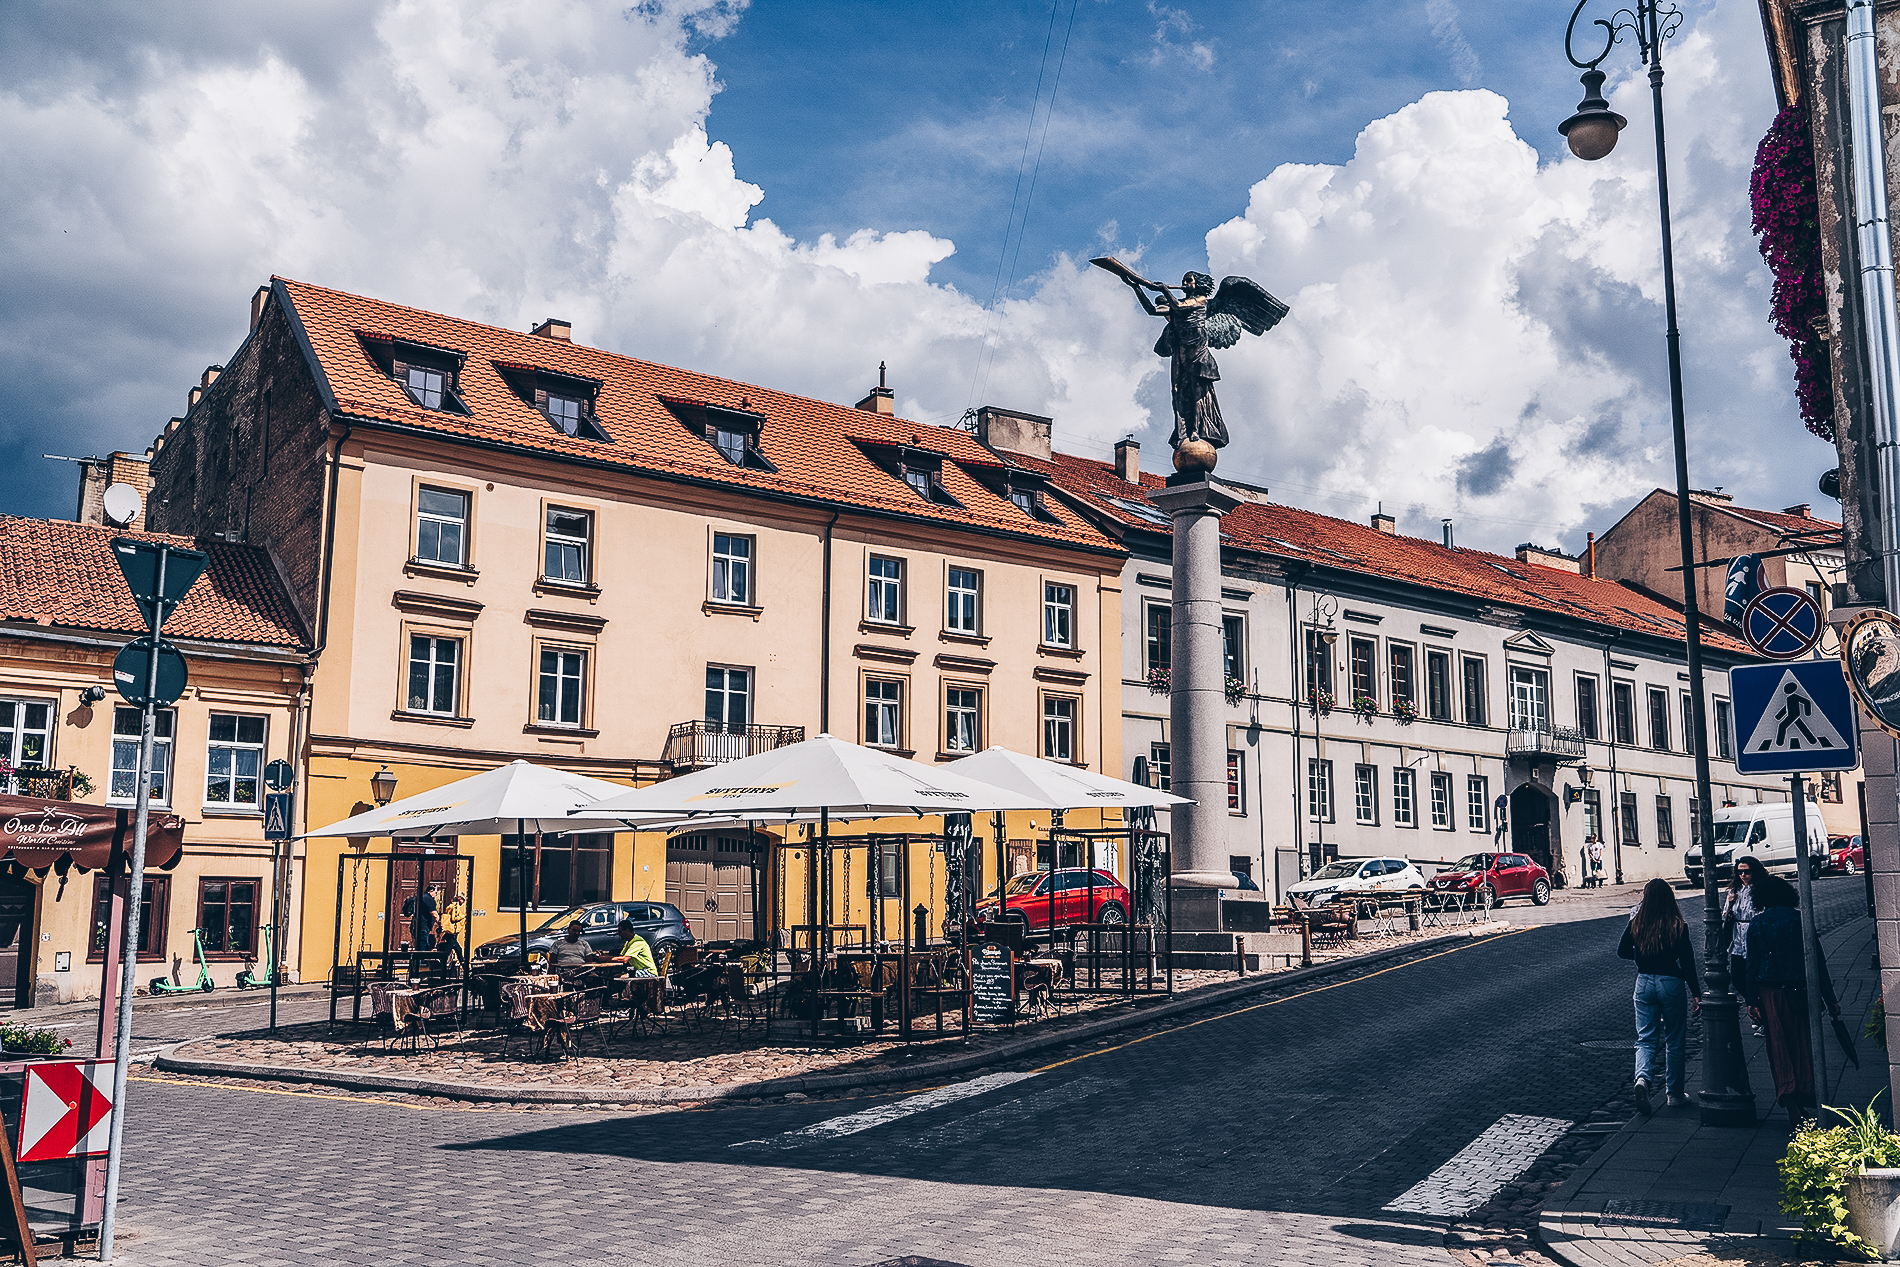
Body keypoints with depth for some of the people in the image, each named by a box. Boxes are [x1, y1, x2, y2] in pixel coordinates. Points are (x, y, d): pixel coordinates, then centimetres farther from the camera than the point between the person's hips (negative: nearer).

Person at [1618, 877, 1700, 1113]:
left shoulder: (1636, 925, -5)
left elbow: (1622, 952, 5)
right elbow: (1687, 962, -9)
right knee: (1674, 1041, 12)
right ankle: (1674, 1094, 19)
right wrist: (1695, 994, -1)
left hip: (1644, 984, 2)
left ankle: (1643, 1077, -20)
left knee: (1646, 1038, 7)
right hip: (1672, 983, -2)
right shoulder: (1678, 926, -11)